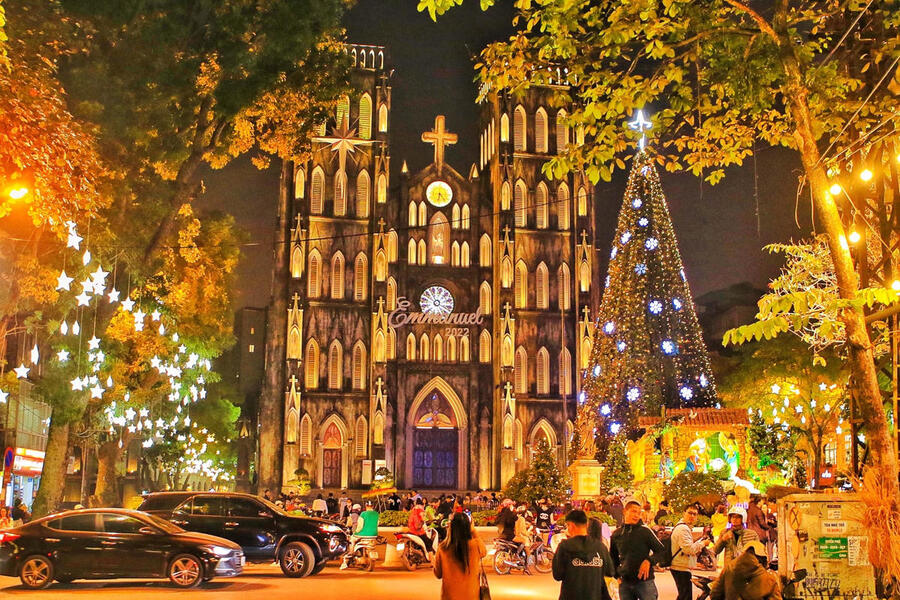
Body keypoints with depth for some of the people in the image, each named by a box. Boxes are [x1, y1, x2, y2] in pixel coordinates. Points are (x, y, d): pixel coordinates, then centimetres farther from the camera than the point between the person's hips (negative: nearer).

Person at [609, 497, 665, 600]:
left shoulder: (645, 531, -2)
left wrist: (649, 561, -13)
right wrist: (617, 575, 10)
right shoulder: (616, 534, 7)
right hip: (624, 583, 3)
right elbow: (613, 558, 21)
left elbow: (661, 551, 2)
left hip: (645, 581, -3)